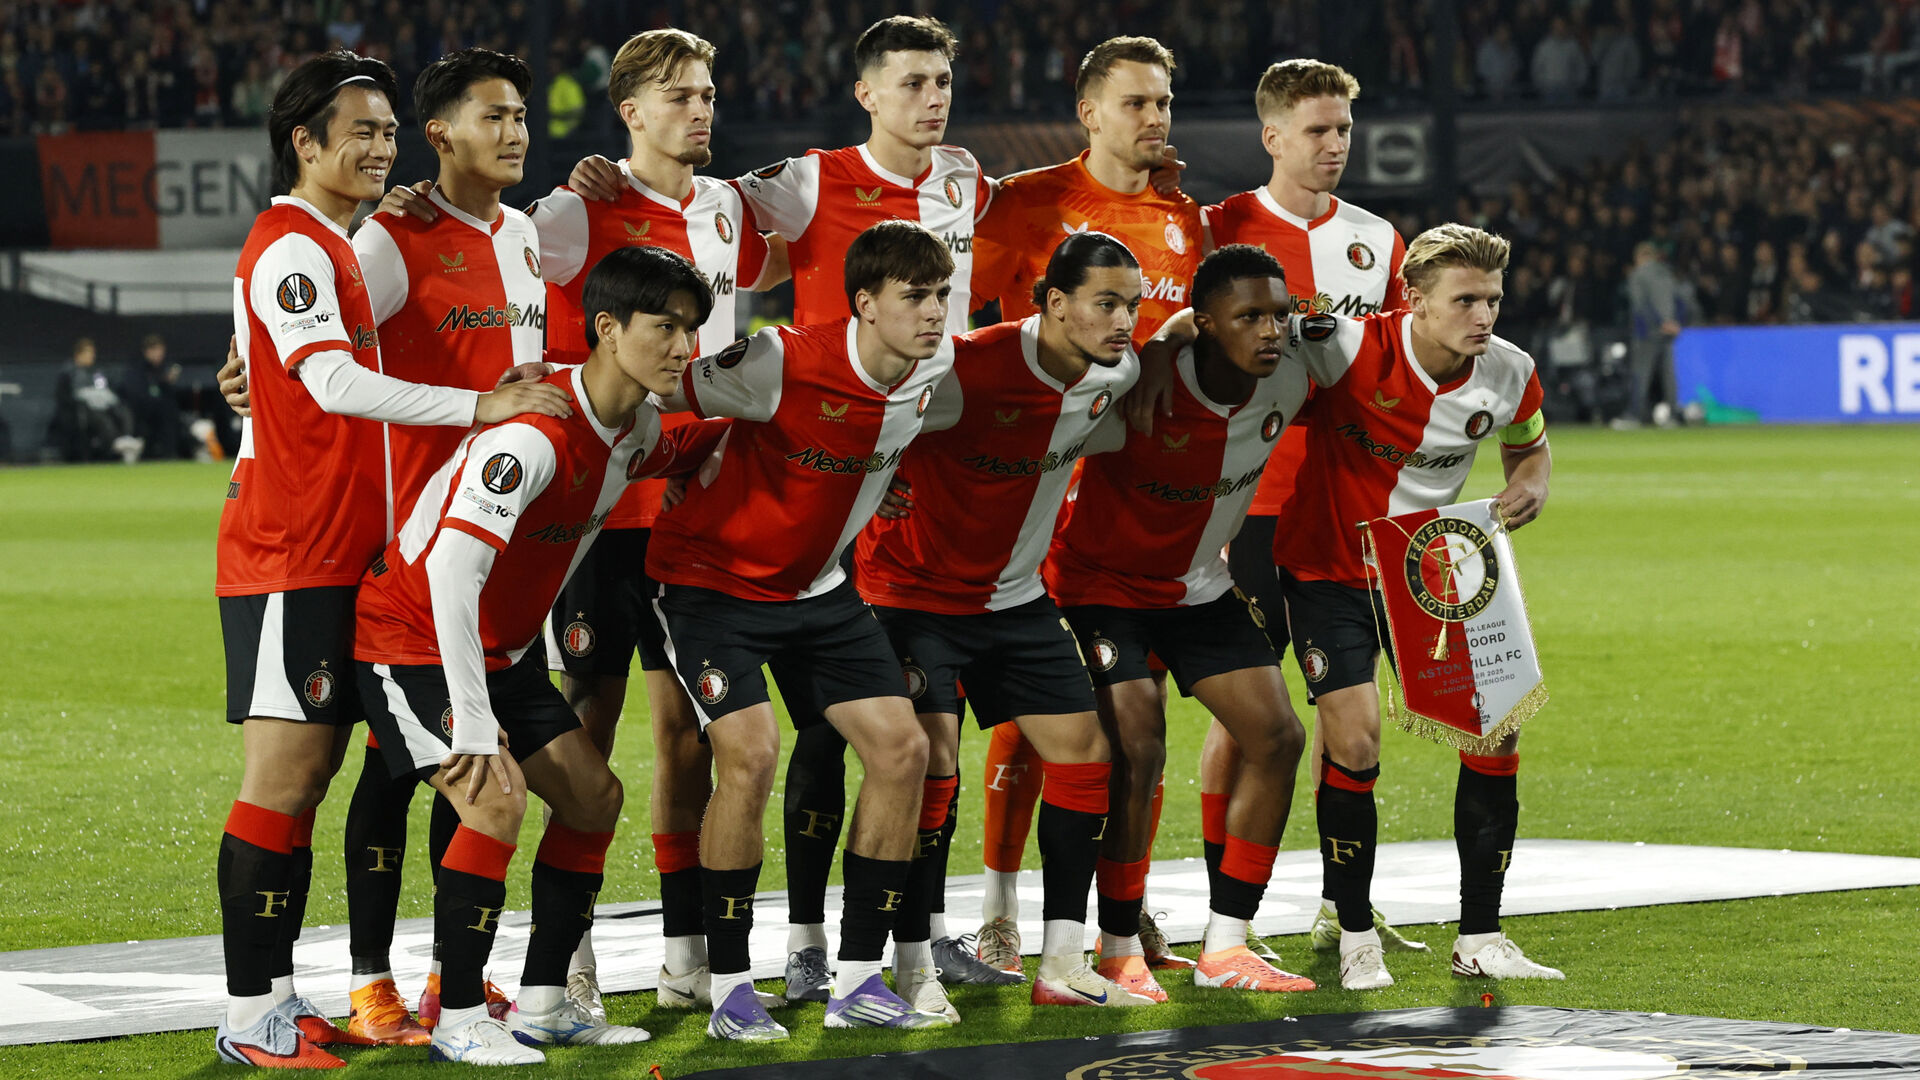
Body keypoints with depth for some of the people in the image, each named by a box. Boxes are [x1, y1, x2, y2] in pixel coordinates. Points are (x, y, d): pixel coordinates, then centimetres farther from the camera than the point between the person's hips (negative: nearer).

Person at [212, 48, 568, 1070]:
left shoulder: (328, 247, 20)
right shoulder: (291, 247, -13)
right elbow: (334, 384, -26)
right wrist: (476, 404, -28)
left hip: (329, 553, 10)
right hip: (288, 554, -10)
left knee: (307, 773, 10)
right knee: (283, 775, -10)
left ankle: (276, 995, 13)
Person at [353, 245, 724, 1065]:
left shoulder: (637, 426, -2)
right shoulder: (534, 432, -31)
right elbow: (452, 574, -36)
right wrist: (473, 725, -35)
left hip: (504, 648, 9)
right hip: (412, 640, -9)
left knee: (594, 796, 6)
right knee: (496, 799, -24)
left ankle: (542, 1006, 15)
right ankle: (458, 1022, -13)